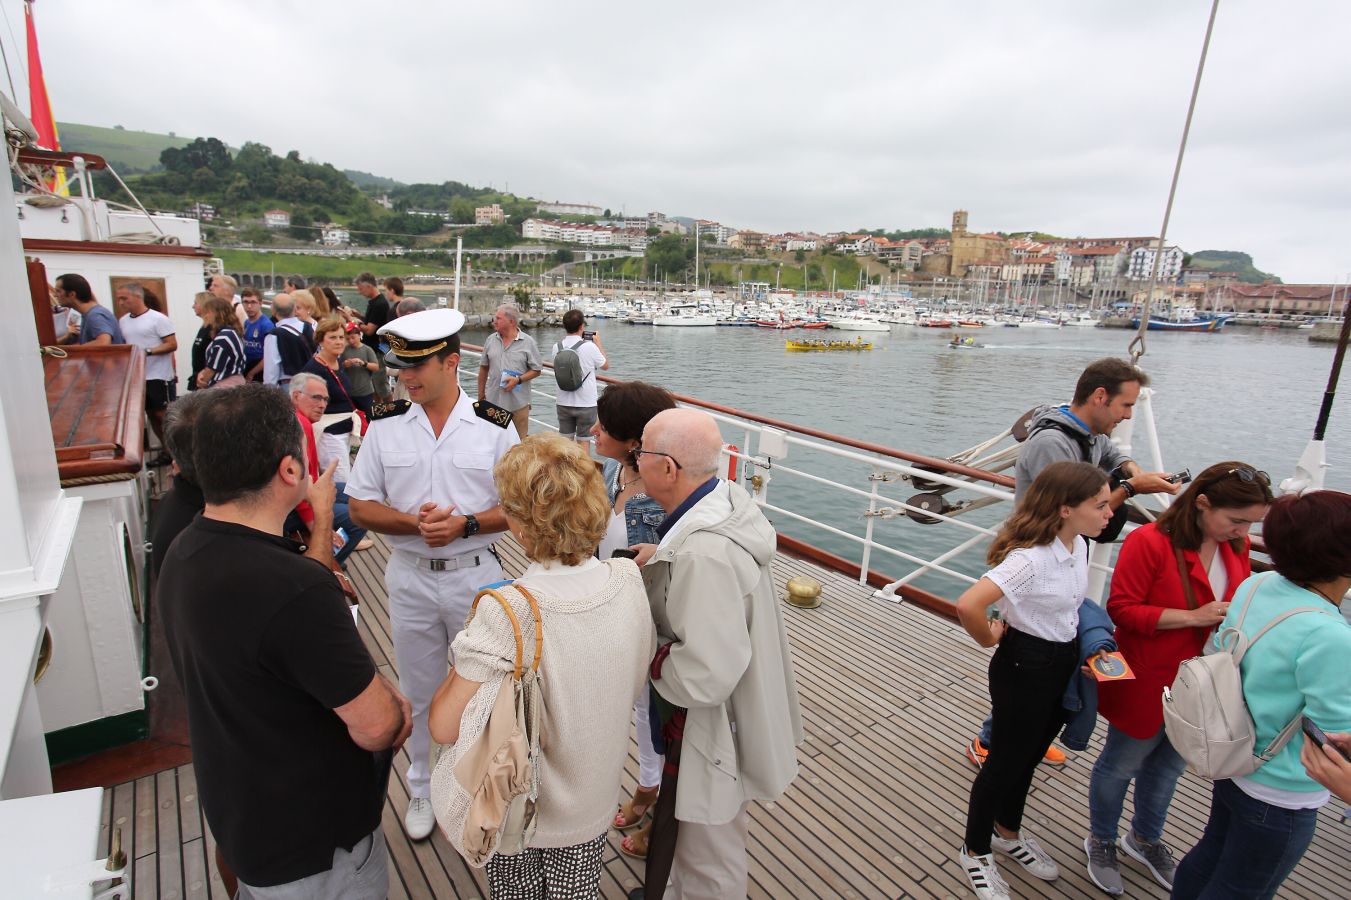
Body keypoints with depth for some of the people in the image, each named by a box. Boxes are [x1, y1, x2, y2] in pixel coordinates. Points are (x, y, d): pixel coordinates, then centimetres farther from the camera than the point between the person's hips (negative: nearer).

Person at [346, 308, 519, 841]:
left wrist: (465, 525, -22)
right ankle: (422, 788, 42)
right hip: (410, 576, 2)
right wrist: (414, 522, -18)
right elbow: (360, 506, -1)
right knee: (418, 691, 18)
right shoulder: (385, 426, -2)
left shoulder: (494, 428, -9)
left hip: (476, 573, -1)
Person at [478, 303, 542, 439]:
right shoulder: (491, 340, 6)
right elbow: (484, 368, 13)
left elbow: (536, 370, -2)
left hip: (518, 403, -3)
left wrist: (518, 379, -17)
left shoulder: (528, 342, -4)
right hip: (493, 401, 3)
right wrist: (481, 394, 14)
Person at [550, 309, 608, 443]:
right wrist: (598, 344, 12)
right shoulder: (590, 347, -15)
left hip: (563, 403, 4)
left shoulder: (557, 347, -4)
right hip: (586, 403, -4)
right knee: (583, 442, 6)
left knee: (565, 441, 14)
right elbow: (605, 366, 0)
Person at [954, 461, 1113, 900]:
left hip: (1064, 664, 8)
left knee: (1029, 756, 25)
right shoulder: (1031, 558, -31)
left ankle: (1008, 833, 49)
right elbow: (968, 605, -41)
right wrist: (990, 639, -22)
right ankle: (975, 852, 34)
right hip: (1024, 669, -8)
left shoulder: (1078, 545, -3)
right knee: (1006, 761, 11)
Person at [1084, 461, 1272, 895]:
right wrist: (1194, 618, -28)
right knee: (1122, 763, 13)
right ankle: (1100, 840, 38)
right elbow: (1121, 609, -23)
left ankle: (1145, 838, 49)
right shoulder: (1149, 542, -24)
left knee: (1169, 764, 25)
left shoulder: (1235, 545, -2)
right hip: (1147, 682, -7)